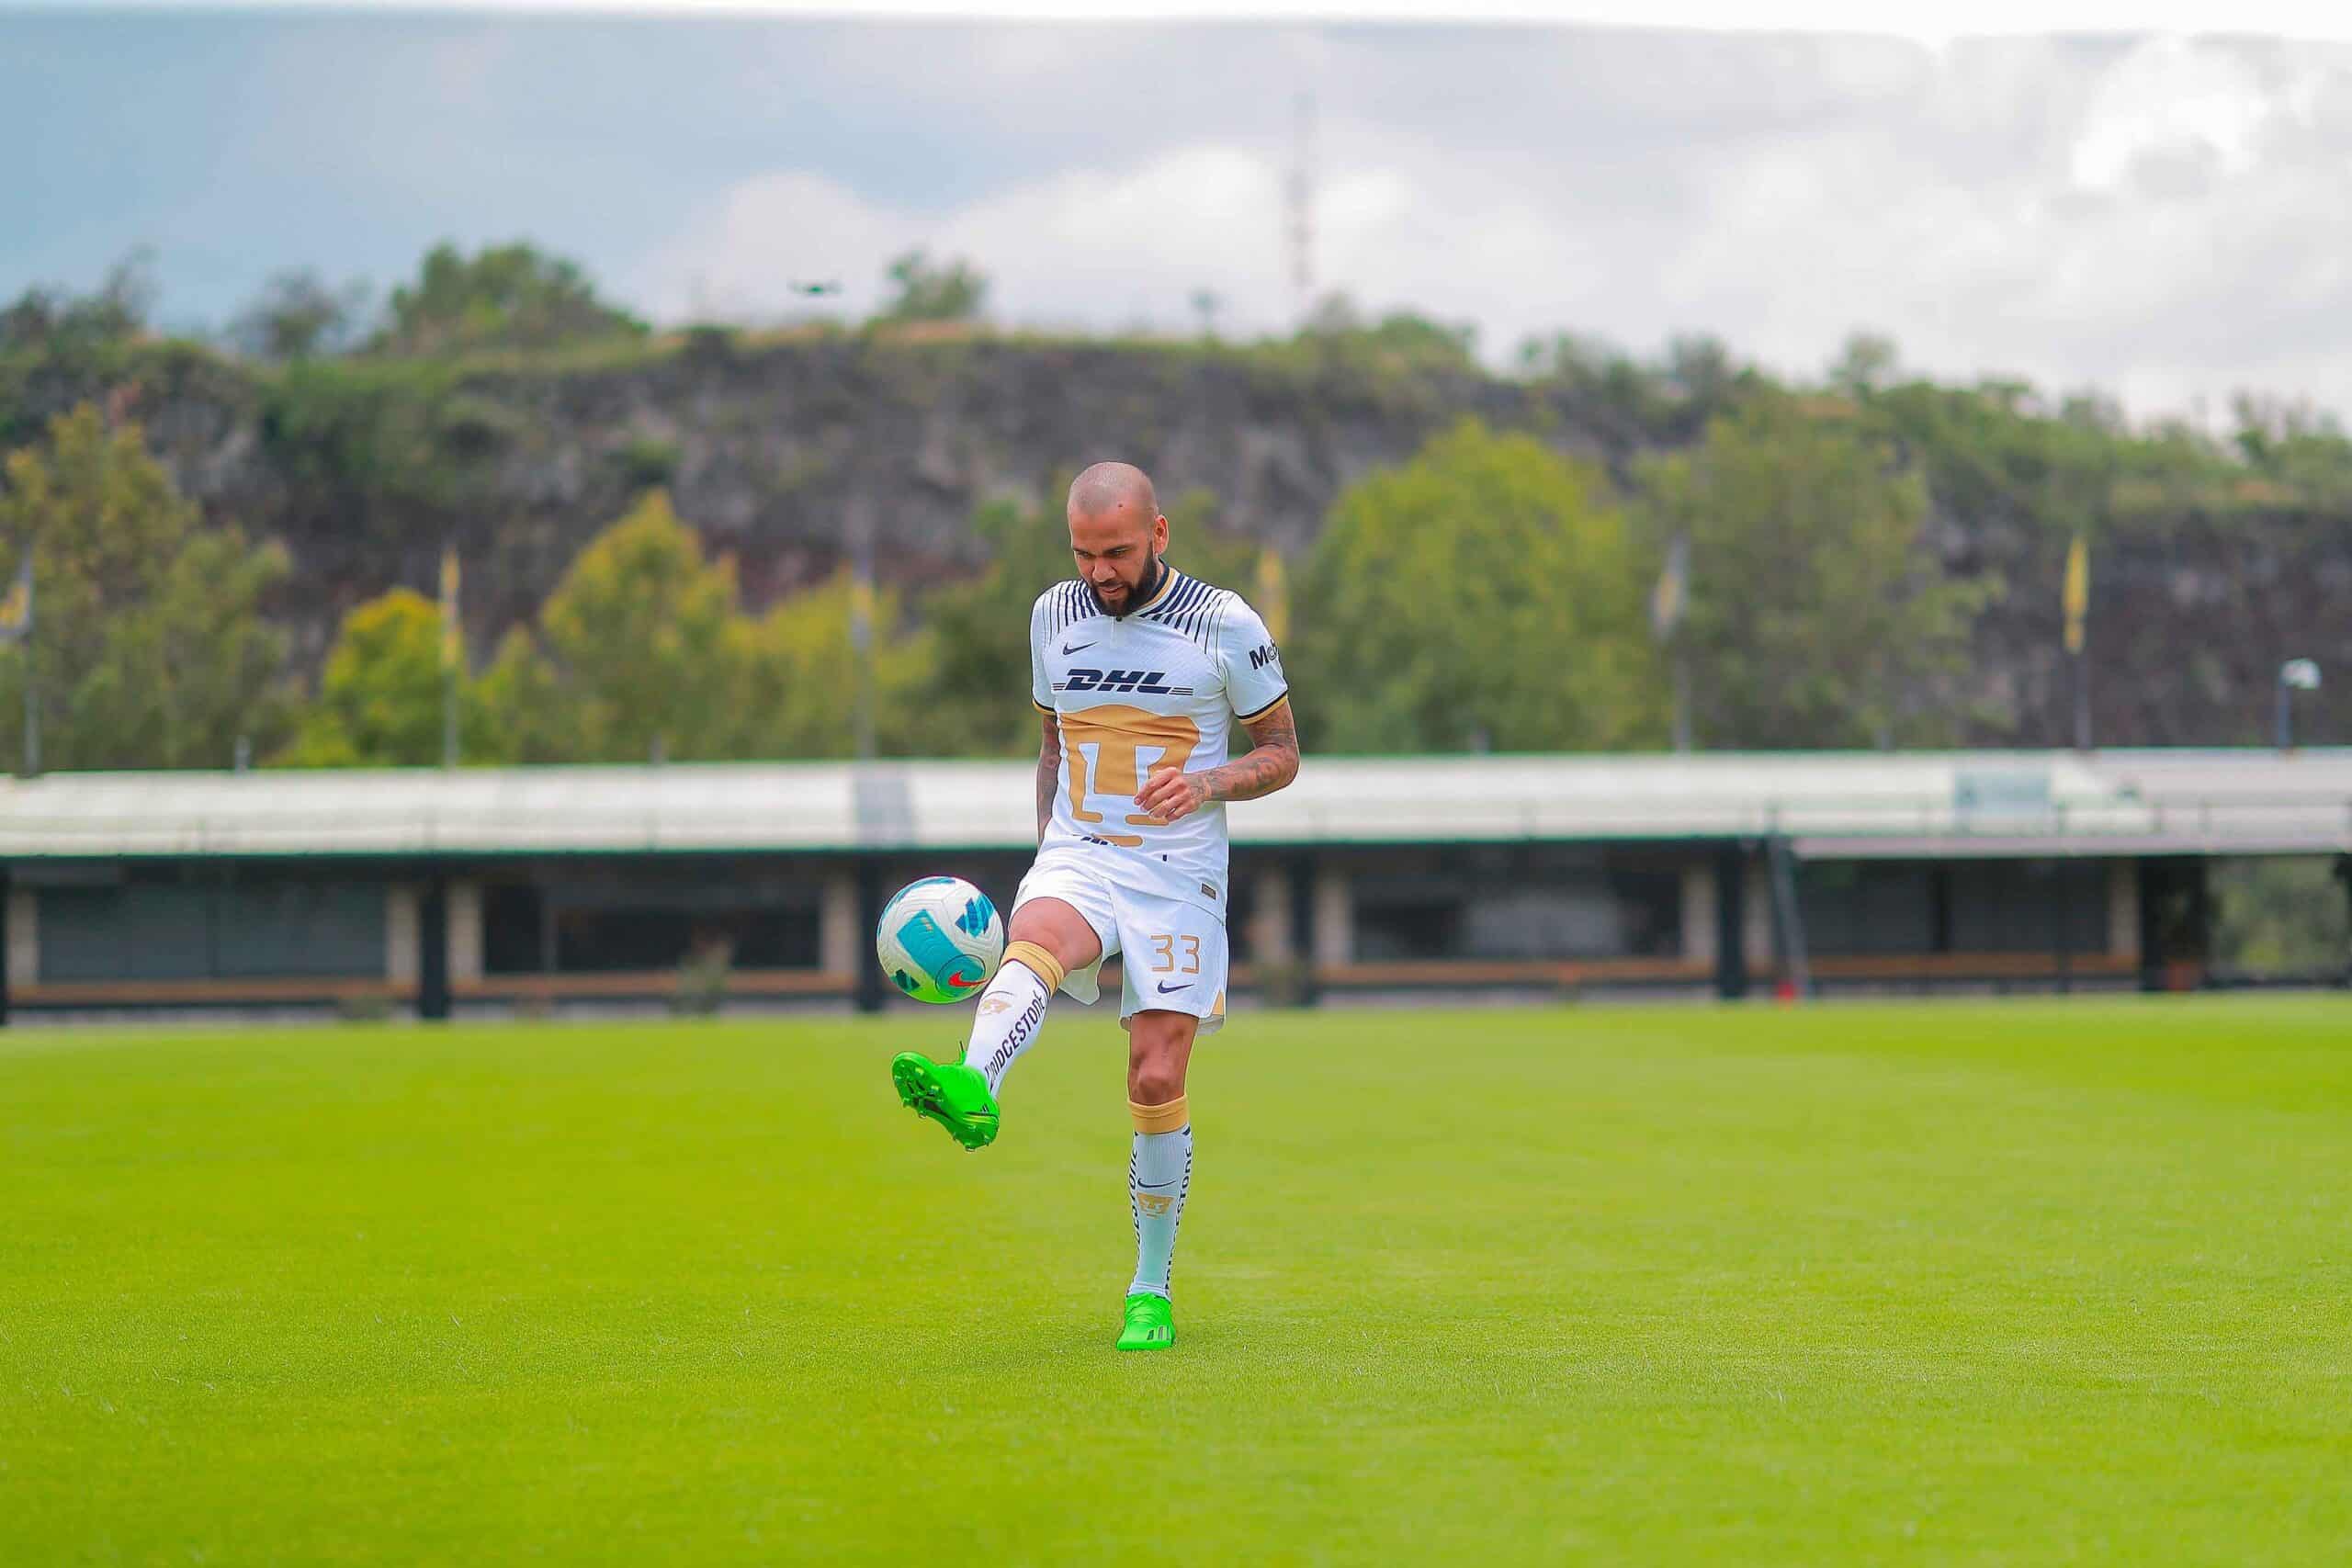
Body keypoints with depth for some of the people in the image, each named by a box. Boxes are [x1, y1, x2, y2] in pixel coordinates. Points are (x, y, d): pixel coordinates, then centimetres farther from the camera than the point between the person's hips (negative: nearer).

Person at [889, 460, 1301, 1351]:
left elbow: (1282, 752, 4)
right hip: (1076, 860, 2)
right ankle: (972, 1093, -65)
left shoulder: (1225, 626, -3)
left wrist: (1207, 781, -15)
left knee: (1157, 1081, -7)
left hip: (1181, 876, -2)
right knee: (1032, 941, -34)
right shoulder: (1054, 616, 9)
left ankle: (1151, 1289, 9)